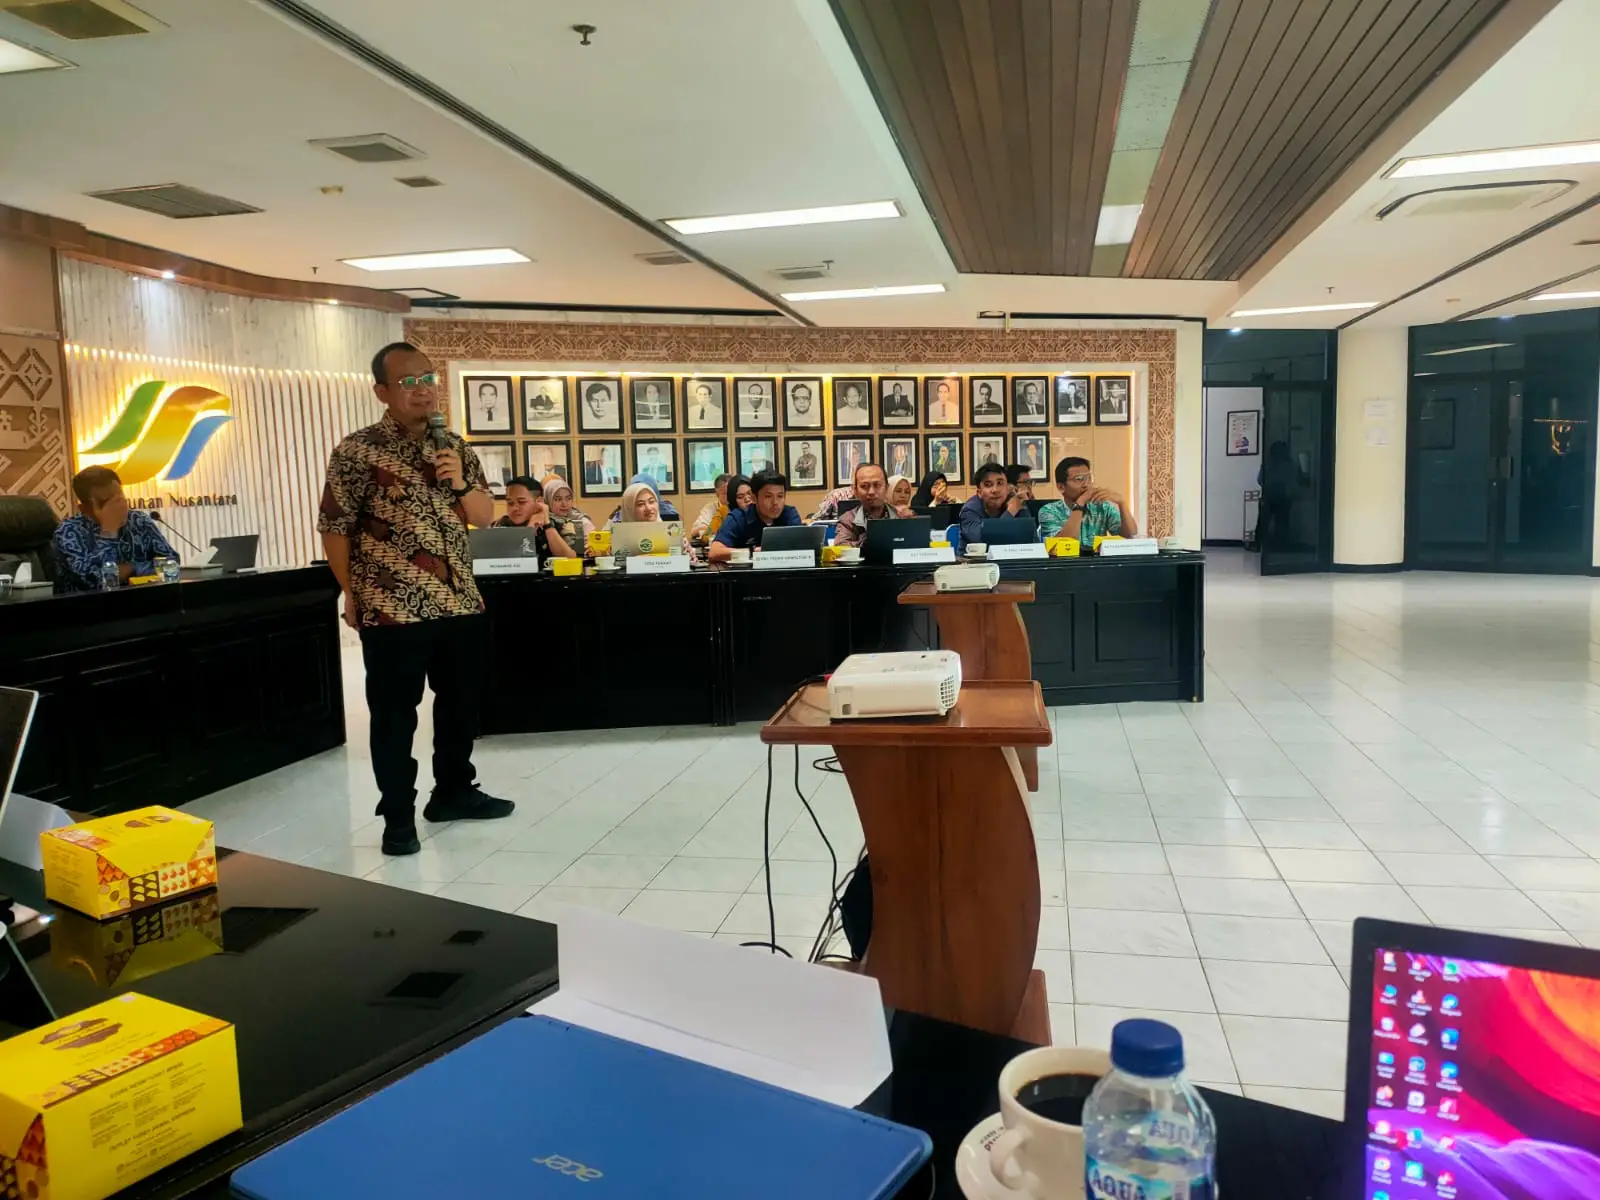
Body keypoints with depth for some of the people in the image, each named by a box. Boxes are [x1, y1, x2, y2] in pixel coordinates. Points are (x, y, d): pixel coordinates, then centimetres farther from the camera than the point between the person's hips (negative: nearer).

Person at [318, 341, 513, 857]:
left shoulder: (454, 447, 10)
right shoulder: (358, 451, -7)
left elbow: (485, 515, 11)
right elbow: (335, 527, -5)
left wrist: (460, 484, -8)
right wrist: (353, 595, -4)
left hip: (460, 602, 6)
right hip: (393, 609, -6)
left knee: (461, 704, 16)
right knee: (394, 716, 3)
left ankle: (454, 792, 33)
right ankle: (398, 817, 15)